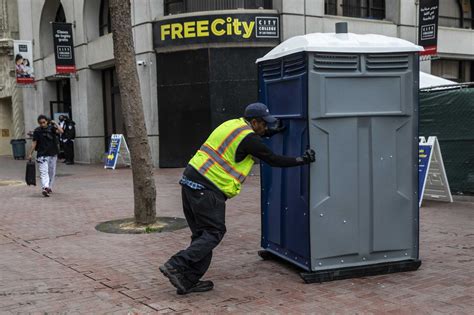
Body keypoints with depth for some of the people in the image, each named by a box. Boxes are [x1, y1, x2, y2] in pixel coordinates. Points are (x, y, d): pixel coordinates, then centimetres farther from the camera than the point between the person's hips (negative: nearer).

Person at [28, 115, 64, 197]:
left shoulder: (51, 128, 1)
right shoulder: (37, 131, -1)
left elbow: (61, 131, -15)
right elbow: (34, 143, 2)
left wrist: (55, 124, -17)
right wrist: (30, 154, 1)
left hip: (52, 154, 2)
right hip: (42, 155, -2)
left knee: (52, 172, 10)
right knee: (43, 172, -14)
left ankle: (49, 187, 24)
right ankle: (44, 188, -28)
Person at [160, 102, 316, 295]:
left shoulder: (232, 125, 15)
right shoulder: (248, 138, -10)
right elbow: (273, 160, -3)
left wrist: (271, 132, 44)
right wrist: (302, 160, 7)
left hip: (190, 180, 9)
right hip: (208, 189, -9)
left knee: (201, 234, 13)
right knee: (213, 233, -3)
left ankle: (189, 281, 14)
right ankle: (175, 266, -11)